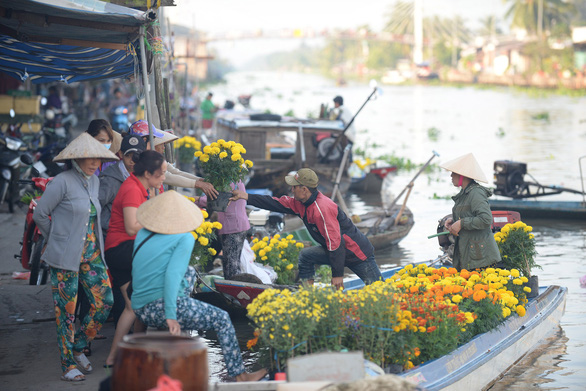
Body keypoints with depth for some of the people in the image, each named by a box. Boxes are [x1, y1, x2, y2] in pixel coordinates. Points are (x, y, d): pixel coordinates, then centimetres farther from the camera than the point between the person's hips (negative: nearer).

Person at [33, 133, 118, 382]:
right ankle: (68, 365, 10)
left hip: (91, 253, 7)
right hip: (66, 257, -7)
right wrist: (57, 239, 5)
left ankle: (79, 347, 22)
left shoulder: (93, 181, 9)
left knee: (104, 301, 2)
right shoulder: (63, 182, -14)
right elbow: (40, 215, -8)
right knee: (67, 310, 0)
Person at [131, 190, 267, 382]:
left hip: (140, 310, 8)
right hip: (161, 308, -7)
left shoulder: (142, 235, 11)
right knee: (222, 319, 11)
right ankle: (240, 375, 12)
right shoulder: (185, 238, -8)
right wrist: (170, 315, -25)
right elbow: (172, 274, -20)